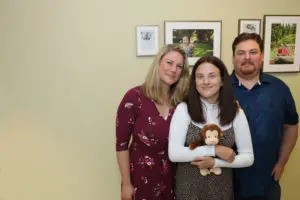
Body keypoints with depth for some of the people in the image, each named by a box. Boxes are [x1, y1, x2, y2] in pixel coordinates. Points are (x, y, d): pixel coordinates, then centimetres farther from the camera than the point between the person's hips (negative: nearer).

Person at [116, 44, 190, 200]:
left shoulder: (182, 101, -5)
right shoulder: (134, 97, -15)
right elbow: (122, 144, -12)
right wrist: (126, 184, -10)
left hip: (173, 177, 4)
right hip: (141, 178, -3)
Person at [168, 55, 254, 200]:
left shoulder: (236, 112, -5)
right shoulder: (183, 109, -12)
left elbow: (248, 157, -3)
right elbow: (173, 153, -17)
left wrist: (214, 162, -17)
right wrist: (215, 150, -20)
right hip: (188, 188, -1)